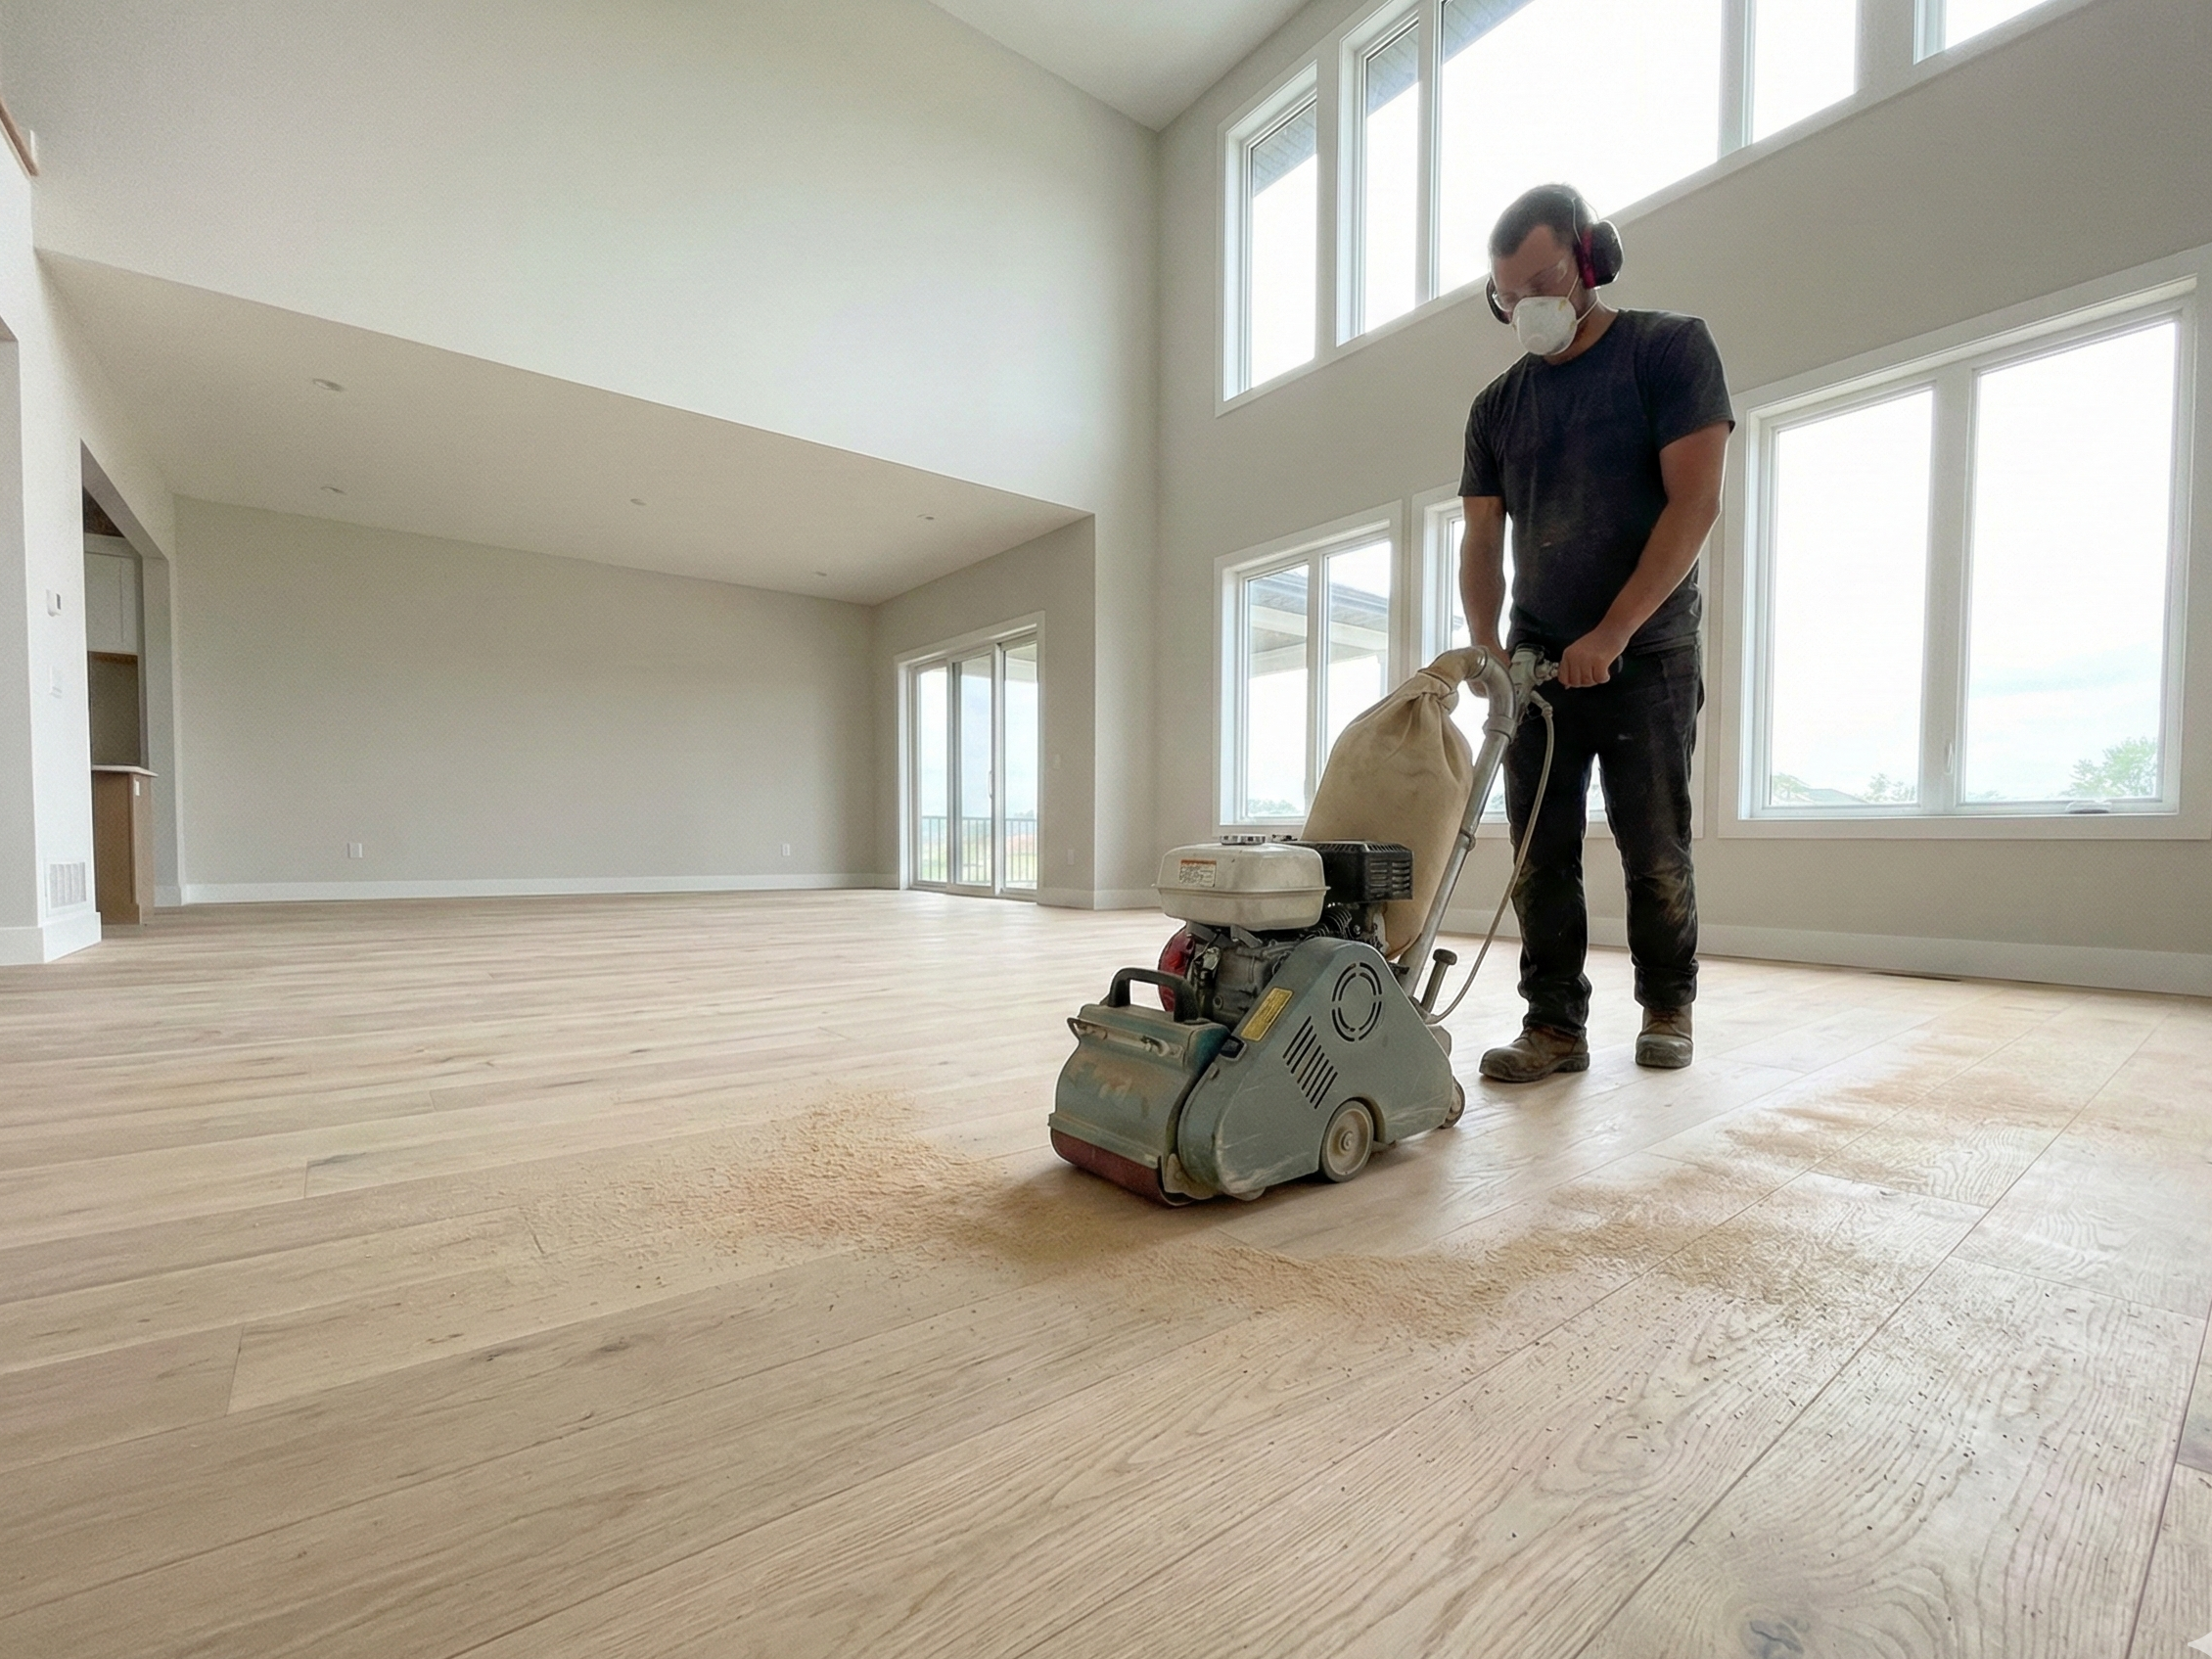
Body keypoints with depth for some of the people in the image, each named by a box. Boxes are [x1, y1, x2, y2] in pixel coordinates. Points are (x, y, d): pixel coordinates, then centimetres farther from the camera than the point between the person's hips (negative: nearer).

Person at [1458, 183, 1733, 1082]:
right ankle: (1555, 1026, 6)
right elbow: (1481, 538, 7)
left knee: (1655, 853, 3)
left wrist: (1610, 635, -19)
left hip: (1647, 655, -3)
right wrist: (1484, 651, -9)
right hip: (1539, 661, 4)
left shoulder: (1670, 348, -1)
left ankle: (1667, 1006, 24)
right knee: (1539, 855, -2)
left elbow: (1694, 503, -11)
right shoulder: (1497, 405, 12)